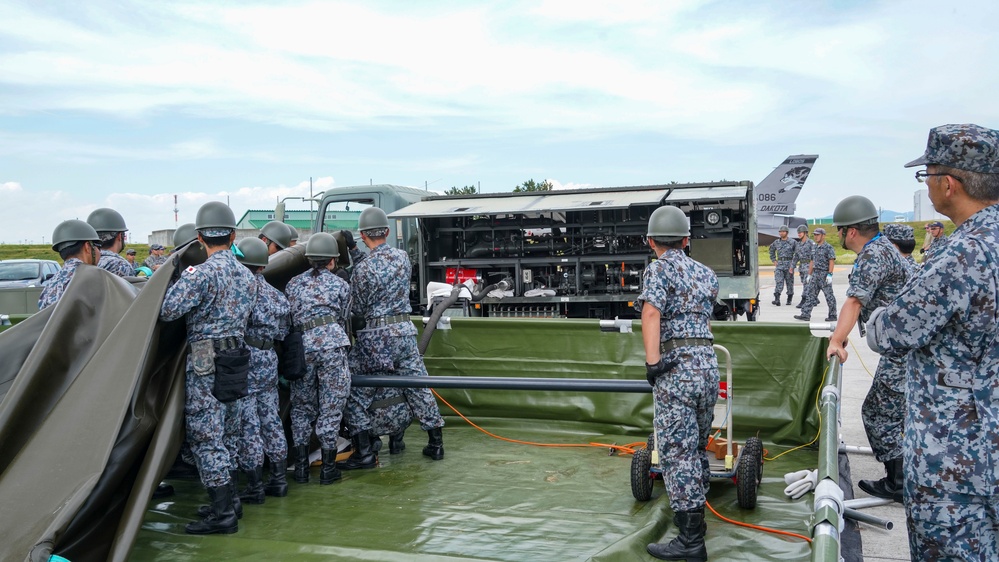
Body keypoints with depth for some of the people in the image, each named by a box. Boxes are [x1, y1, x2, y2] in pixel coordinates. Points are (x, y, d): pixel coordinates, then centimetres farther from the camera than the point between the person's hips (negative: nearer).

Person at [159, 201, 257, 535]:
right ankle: (228, 500, 25)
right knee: (216, 432, 19)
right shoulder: (247, 275, 9)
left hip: (206, 361, -8)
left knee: (204, 435, -2)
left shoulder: (202, 274, -15)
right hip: (235, 354, 8)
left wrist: (182, 278, -1)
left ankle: (223, 514, 1)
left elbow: (168, 311, -16)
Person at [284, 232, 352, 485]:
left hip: (301, 345, 3)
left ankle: (300, 467, 17)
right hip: (332, 344, -3)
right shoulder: (341, 285, 11)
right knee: (331, 407, 3)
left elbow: (286, 319, 14)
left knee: (301, 407, 14)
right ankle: (328, 468, 7)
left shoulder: (293, 284, 17)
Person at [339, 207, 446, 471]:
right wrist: (353, 251, 18)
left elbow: (357, 310, -2)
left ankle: (364, 452, 5)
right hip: (405, 330, 5)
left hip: (374, 336, -5)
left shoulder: (362, 270, -12)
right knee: (418, 387, 13)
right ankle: (436, 444, 20)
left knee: (356, 394, 7)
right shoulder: (402, 257, 3)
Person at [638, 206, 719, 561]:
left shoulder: (657, 269, -3)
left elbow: (651, 314, -21)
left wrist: (652, 362, -26)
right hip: (709, 364, 7)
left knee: (677, 452, -3)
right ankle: (696, 515, 31)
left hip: (675, 368, -7)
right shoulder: (706, 273, 16)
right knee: (697, 447, 19)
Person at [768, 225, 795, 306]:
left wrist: (793, 265, -6)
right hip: (779, 265, 2)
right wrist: (773, 260, 17)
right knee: (778, 282, -11)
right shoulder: (776, 242, 9)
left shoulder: (792, 242, -1)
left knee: (790, 282, 7)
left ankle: (789, 299, 21)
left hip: (789, 265, -2)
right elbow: (771, 250, 27)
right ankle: (777, 300, -20)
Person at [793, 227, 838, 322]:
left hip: (824, 274, -8)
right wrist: (809, 275, 16)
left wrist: (830, 275, -21)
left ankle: (832, 316, 8)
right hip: (815, 274, 8)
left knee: (829, 296, 0)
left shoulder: (828, 247, -9)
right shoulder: (815, 247, 15)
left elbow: (832, 262, -14)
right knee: (810, 294, 3)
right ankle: (805, 315, 3)